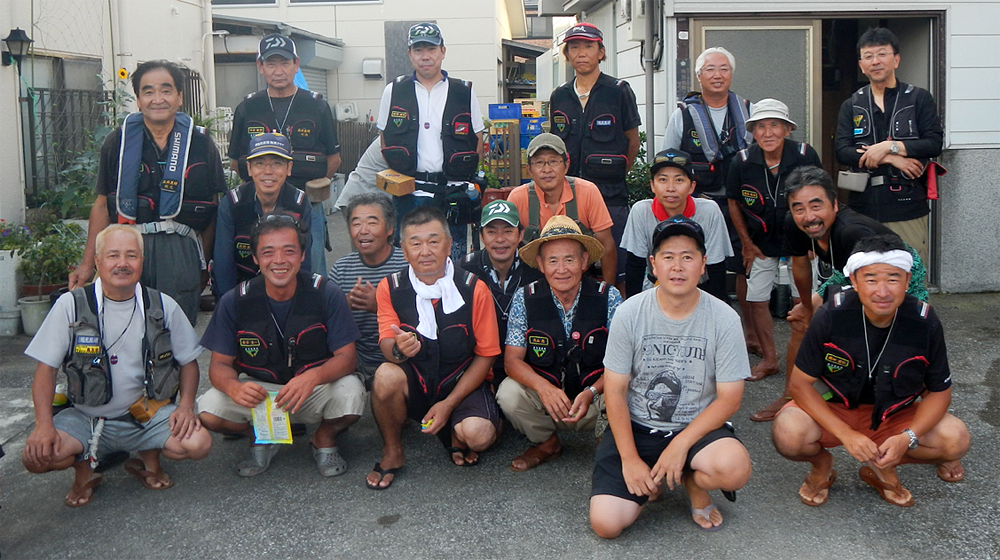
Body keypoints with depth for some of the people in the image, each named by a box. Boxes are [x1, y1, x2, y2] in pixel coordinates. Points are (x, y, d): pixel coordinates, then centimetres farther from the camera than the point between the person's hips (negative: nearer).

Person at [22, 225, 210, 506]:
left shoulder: (163, 307, -2)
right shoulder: (72, 305, -6)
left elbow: (188, 361, 8)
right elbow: (46, 368, -3)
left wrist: (186, 406, -8)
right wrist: (44, 425, -16)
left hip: (148, 414, 1)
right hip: (86, 419, 0)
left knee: (199, 443, -24)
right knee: (36, 456, -26)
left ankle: (149, 458, 11)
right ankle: (84, 467, 11)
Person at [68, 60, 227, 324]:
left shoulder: (201, 144, 6)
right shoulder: (118, 141, 8)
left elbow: (213, 210, 8)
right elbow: (102, 204, 10)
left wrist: (204, 263, 6)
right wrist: (87, 263, 6)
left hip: (181, 253, 0)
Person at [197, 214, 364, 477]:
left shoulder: (326, 294, -13)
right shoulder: (234, 302, -8)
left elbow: (347, 357, -15)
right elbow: (220, 364, -5)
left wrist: (313, 377, -38)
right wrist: (233, 387, -31)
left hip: (316, 390, -1)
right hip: (258, 392, 2)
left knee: (351, 392, -33)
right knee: (208, 411, -26)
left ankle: (324, 438, 4)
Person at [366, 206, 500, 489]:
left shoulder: (474, 289, -11)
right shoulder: (390, 288, -5)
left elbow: (486, 355, -6)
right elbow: (387, 344, -12)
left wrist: (448, 404, -13)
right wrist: (398, 350, -39)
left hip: (462, 384, -1)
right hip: (415, 386, 2)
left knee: (479, 435, -30)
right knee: (386, 375, -31)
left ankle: (456, 436, 11)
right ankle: (392, 453, -4)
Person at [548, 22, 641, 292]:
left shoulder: (619, 91, -1)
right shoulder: (559, 97, 11)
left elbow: (633, 142, 6)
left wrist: (614, 177, 7)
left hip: (611, 197, -3)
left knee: (616, 273, -2)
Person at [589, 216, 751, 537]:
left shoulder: (723, 319, -8)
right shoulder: (630, 313, -8)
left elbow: (729, 398, -8)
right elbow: (615, 391, -5)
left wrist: (680, 445, -18)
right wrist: (630, 459, -12)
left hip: (697, 427, 0)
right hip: (635, 427, 1)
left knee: (734, 468, -34)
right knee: (605, 523, -16)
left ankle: (693, 482, 4)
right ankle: (655, 479, 15)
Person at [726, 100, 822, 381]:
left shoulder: (805, 155, -16)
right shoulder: (742, 161, -13)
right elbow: (734, 203, 1)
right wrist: (747, 244, 1)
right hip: (762, 244, 2)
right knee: (756, 301, 4)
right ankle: (769, 359, 21)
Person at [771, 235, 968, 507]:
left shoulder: (925, 323, -17)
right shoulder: (831, 316, -22)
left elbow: (938, 392, -6)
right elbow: (801, 383, -16)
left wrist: (907, 438, -24)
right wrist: (846, 434, -26)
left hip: (894, 416, 2)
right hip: (832, 410, -2)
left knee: (956, 440, -23)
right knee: (788, 434, -32)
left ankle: (881, 468, 6)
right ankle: (821, 463, 6)